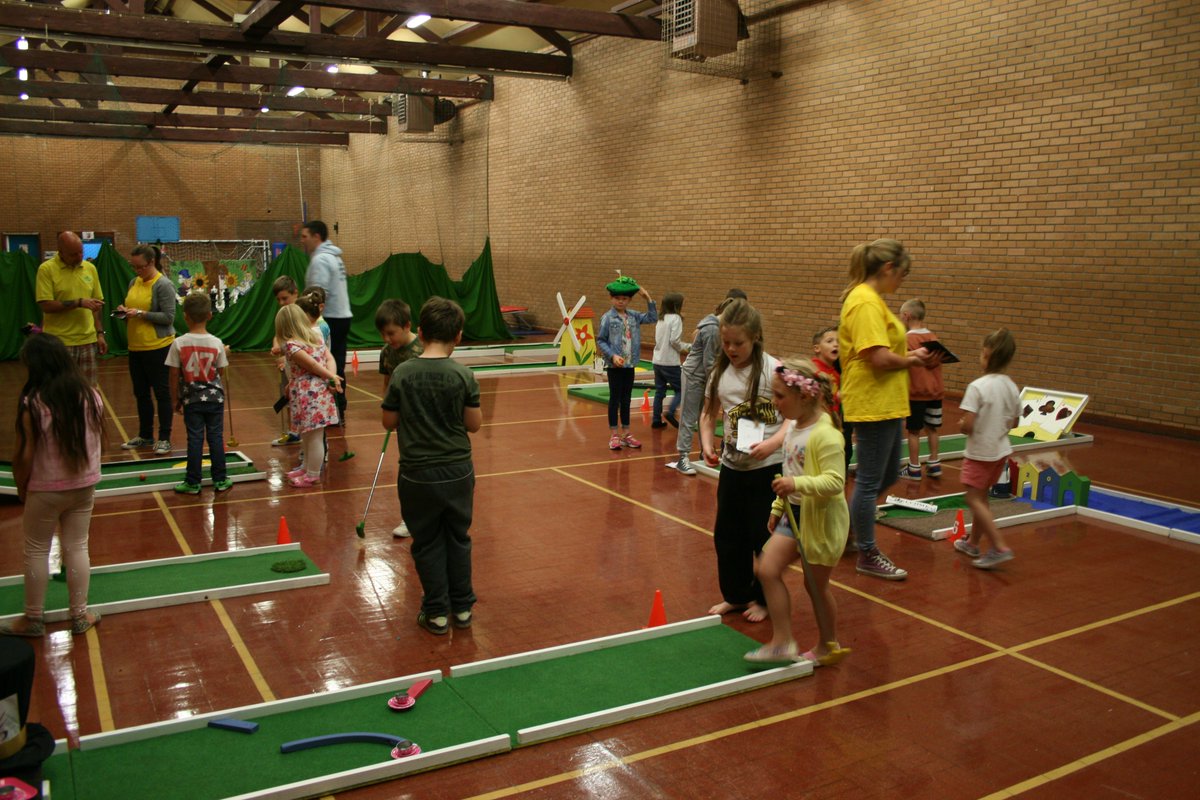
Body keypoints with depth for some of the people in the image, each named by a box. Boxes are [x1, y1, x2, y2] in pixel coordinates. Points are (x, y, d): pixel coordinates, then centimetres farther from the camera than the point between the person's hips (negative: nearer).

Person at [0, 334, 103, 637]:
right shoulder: (91, 396, -6)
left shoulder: (32, 404, -19)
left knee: (36, 551, 13)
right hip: (84, 486, 4)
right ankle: (80, 615, 22)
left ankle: (33, 619, 24)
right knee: (77, 548, 14)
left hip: (46, 490, -4)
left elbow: (24, 455, -15)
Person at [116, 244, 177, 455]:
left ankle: (164, 438, 11)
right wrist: (124, 312, -1)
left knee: (162, 393, 2)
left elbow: (168, 317, -16)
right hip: (135, 347, 8)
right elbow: (131, 309, 21)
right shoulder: (134, 282, 10)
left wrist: (141, 314, -21)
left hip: (158, 347, -7)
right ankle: (145, 436, 27)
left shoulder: (163, 285, -11)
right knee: (141, 393, 15)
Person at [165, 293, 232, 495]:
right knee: (216, 437, 8)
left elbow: (174, 375, -5)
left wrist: (175, 399, 6)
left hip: (192, 400, -1)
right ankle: (220, 479, 14)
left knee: (195, 439, 5)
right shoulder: (216, 343, -7)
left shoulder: (179, 344, -10)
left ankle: (193, 482, 12)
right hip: (215, 397, 1)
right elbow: (221, 374, 1)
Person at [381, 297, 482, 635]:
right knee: (458, 538, 17)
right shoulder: (463, 376, -10)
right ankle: (462, 607, 26)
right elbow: (474, 424, -4)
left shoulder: (403, 374, -10)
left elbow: (389, 422, -2)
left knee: (427, 543, 12)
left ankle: (436, 612, 19)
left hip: (418, 475, -1)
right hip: (458, 471, 1)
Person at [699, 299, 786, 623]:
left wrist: (772, 443, -27)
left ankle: (764, 599, 26)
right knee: (727, 535, 13)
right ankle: (735, 595, 32)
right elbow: (708, 414, 11)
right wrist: (707, 443, -5)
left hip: (769, 467, -5)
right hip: (732, 466, 5)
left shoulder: (773, 370, -12)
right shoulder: (720, 371, 2)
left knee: (764, 536, 6)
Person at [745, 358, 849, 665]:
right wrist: (778, 507, 21)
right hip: (795, 514, 8)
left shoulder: (824, 434, -22)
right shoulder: (794, 426, 5)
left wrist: (797, 484, -40)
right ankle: (782, 642, 8)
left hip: (821, 519, -8)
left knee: (815, 584, 7)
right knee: (766, 569, -1)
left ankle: (828, 646, 29)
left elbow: (835, 481, -29)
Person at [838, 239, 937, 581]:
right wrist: (912, 359, -8)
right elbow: (880, 358, -25)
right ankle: (867, 556, 15)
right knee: (870, 481, 2)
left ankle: (848, 525, 32)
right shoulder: (866, 302, -19)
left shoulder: (870, 299, 14)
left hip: (885, 403, 10)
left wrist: (910, 355, 4)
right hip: (873, 404, -10)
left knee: (887, 475, 20)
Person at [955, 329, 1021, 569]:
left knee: (974, 499, 0)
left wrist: (961, 425, -3)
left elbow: (967, 425, -24)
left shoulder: (977, 387, -21)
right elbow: (1012, 423, 8)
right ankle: (973, 542, 30)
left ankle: (1000, 548, -8)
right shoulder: (1012, 387, 0)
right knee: (981, 497, 19)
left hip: (980, 452, -7)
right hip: (1001, 450, 7)